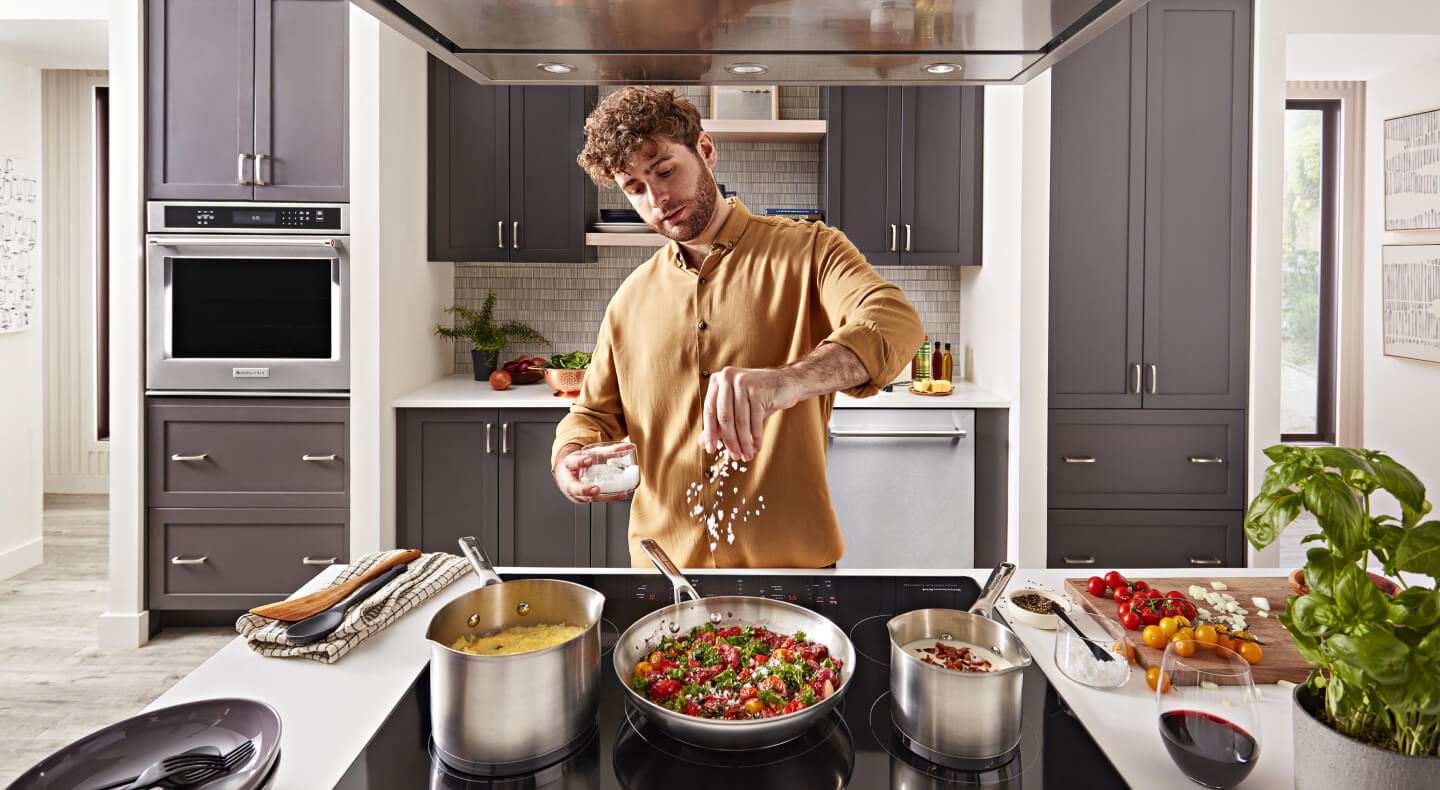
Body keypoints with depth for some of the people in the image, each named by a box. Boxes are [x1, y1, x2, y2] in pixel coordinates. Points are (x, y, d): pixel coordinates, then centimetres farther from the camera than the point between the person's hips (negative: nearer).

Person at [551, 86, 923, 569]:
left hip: (789, 562, -4)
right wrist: (570, 459, -7)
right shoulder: (631, 299, 10)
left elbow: (895, 322, -23)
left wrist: (790, 380, -42)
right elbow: (594, 413, 17)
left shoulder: (807, 250, -4)